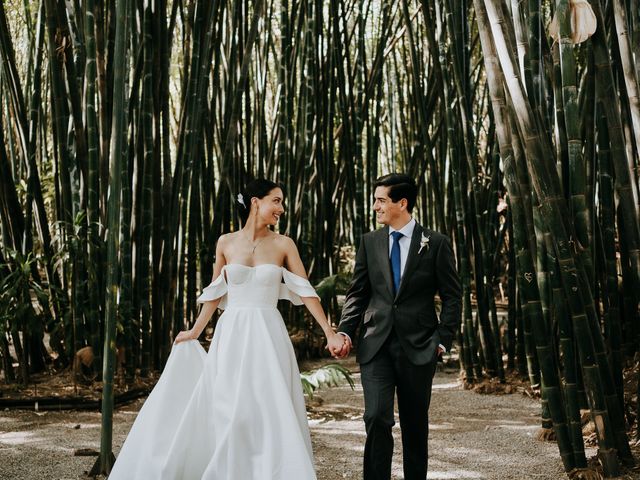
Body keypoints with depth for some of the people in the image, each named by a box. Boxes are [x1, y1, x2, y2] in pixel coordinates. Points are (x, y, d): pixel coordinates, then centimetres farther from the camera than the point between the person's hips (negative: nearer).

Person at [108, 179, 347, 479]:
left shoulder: (283, 245, 2)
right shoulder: (226, 243, 5)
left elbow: (306, 291, -1)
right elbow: (215, 293, 13)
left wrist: (330, 333, -6)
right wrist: (195, 332, 16)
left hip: (268, 337, -1)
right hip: (231, 336, 1)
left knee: (271, 414, -2)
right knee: (229, 413, 1)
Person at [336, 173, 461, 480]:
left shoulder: (436, 243, 0)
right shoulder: (369, 242, 7)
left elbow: (451, 296, 3)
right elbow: (357, 293, 10)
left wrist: (443, 339, -4)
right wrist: (345, 331, -3)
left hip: (418, 347, -1)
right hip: (376, 344, 1)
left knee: (415, 425, 9)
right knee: (377, 418, -12)